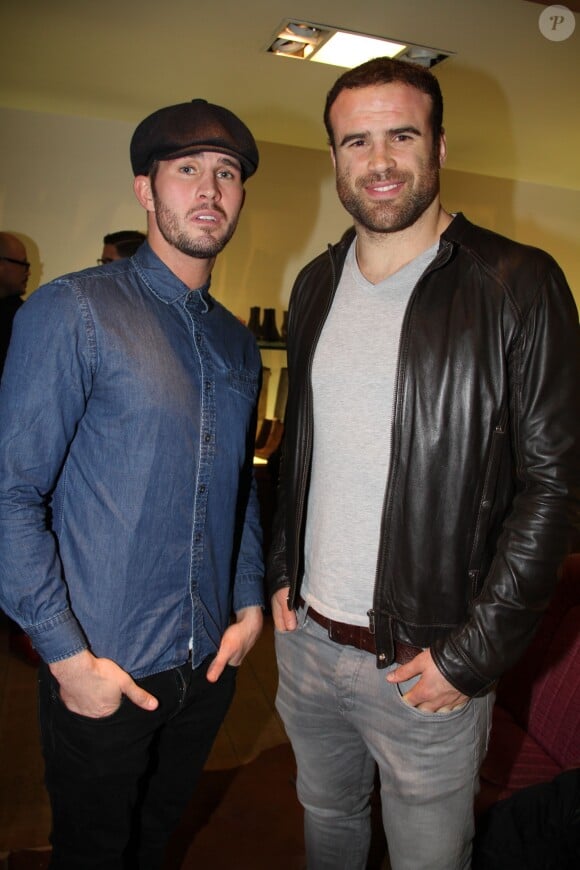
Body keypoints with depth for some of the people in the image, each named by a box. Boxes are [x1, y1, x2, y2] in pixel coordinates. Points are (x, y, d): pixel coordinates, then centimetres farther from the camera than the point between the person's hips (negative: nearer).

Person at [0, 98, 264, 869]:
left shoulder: (240, 345, 7)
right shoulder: (73, 312, -13)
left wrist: (250, 603, 6)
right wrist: (68, 655, -15)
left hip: (209, 664, 5)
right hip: (102, 673, -5)